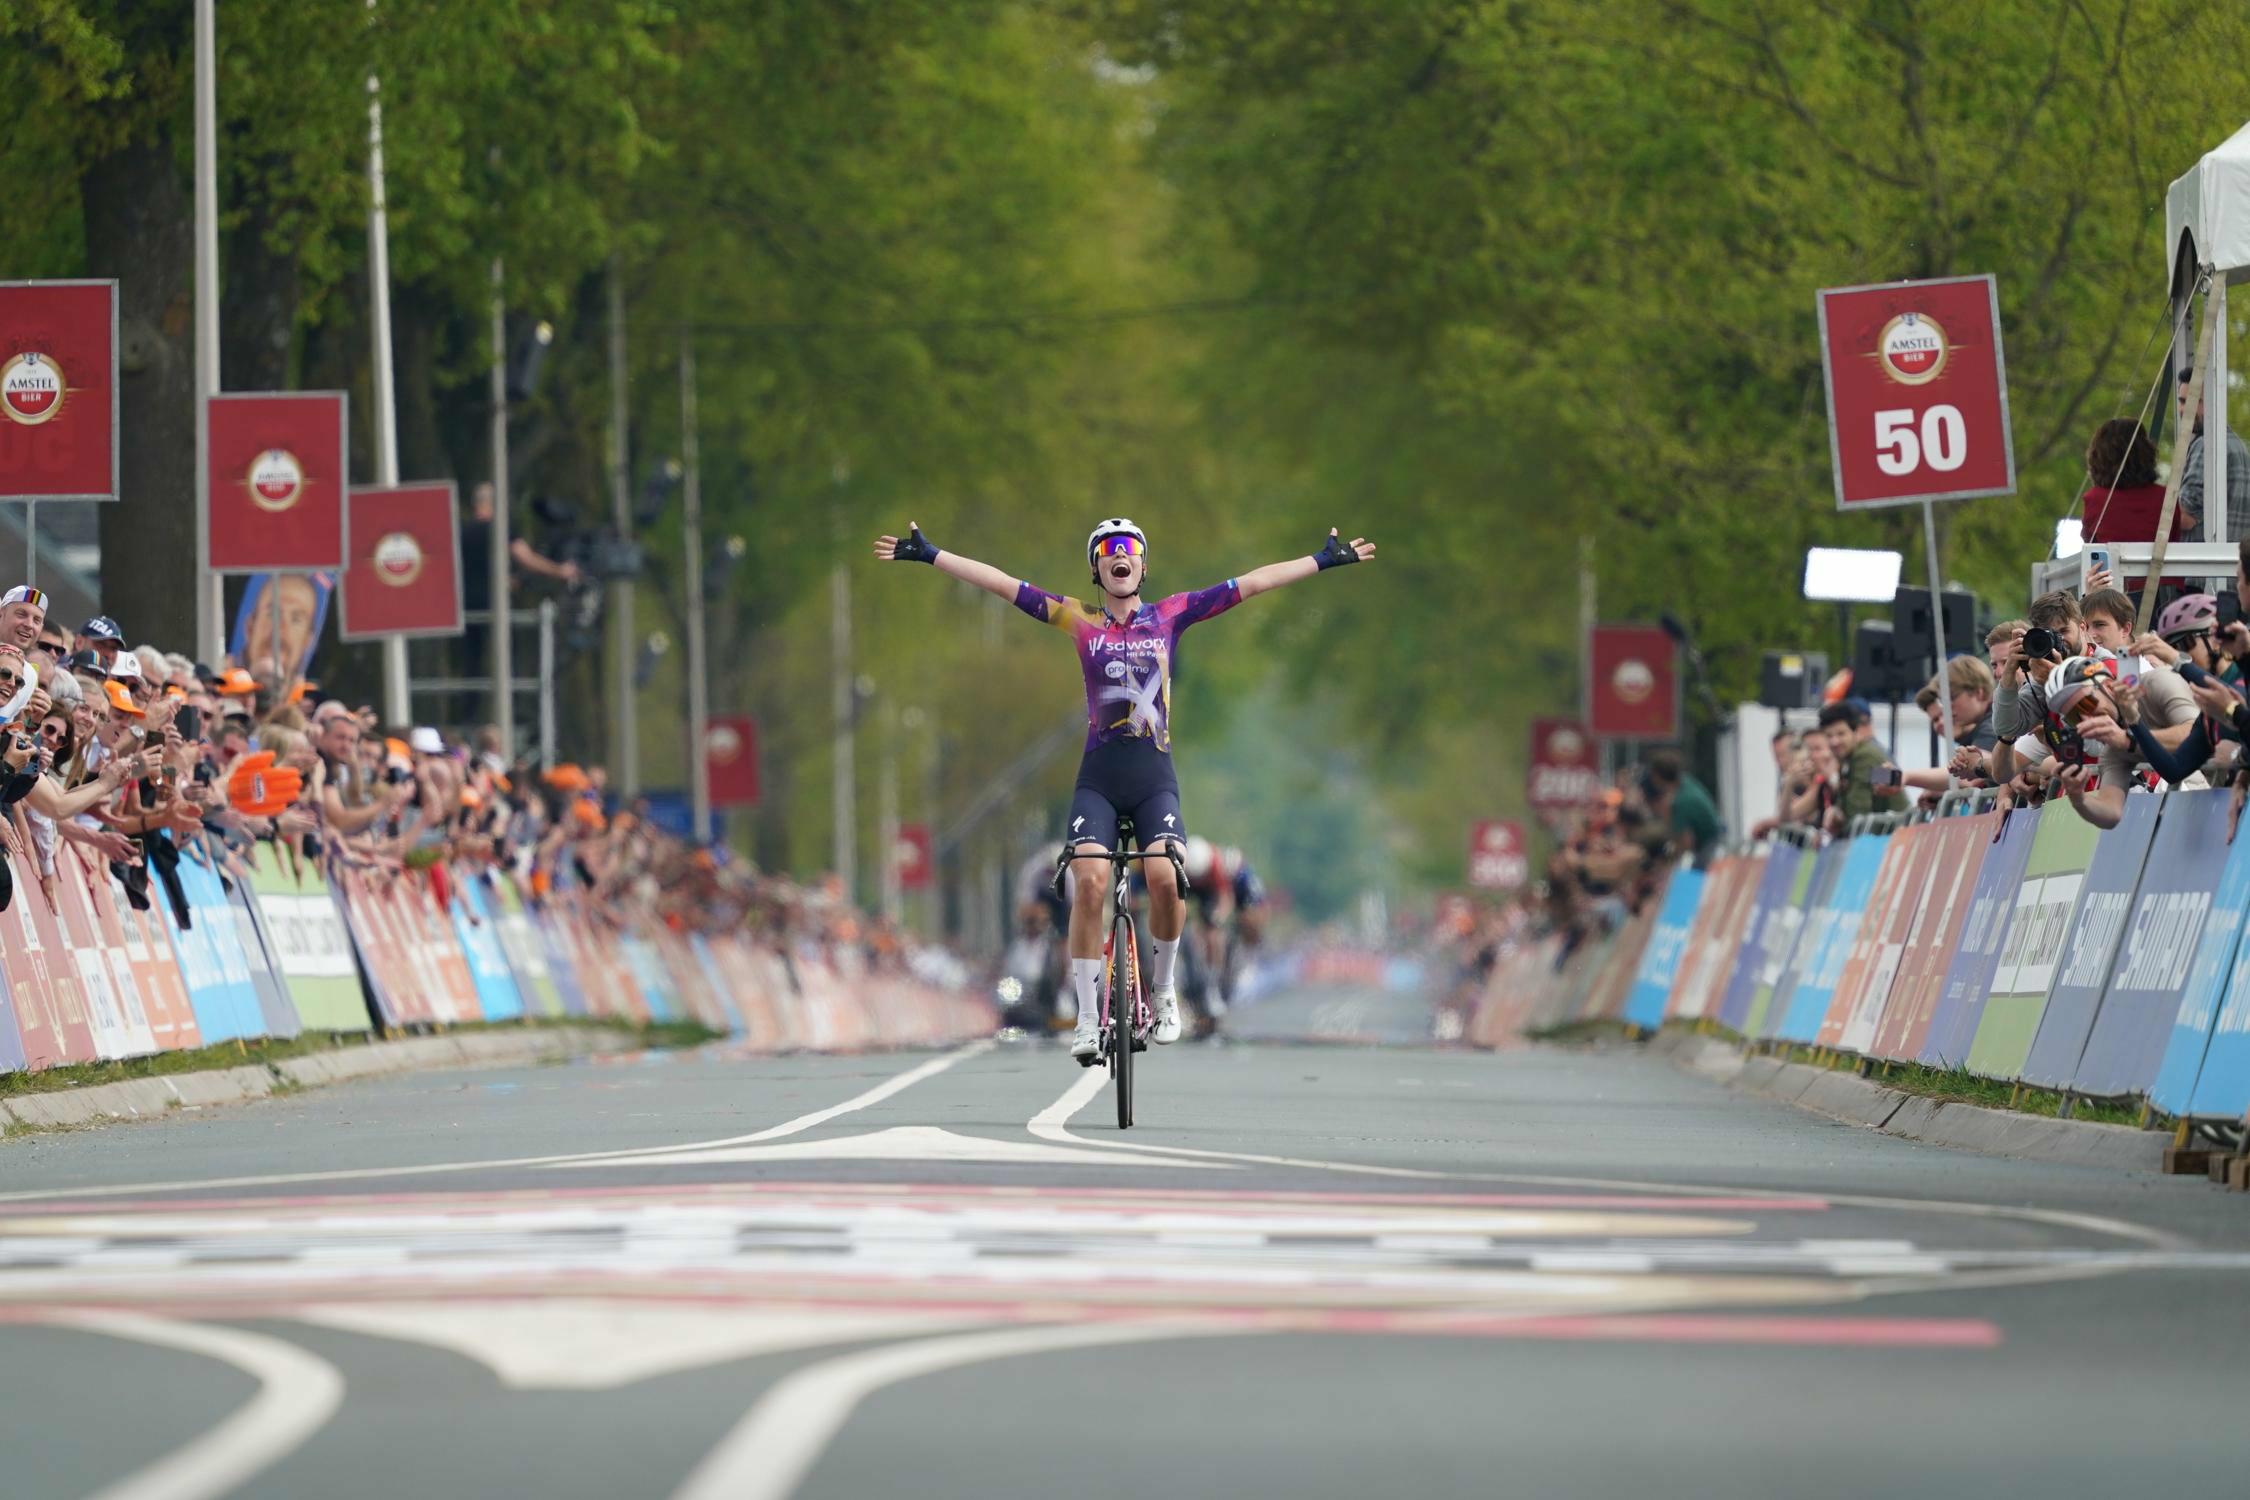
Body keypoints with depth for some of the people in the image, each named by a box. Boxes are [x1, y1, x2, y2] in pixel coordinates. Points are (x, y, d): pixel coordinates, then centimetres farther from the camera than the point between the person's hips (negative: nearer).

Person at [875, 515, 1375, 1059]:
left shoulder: (1168, 616, 9)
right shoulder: (1080, 620, 7)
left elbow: (1252, 583, 9)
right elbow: (1001, 583, 5)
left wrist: (1325, 560, 11)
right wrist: (928, 555, 3)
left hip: (1154, 775, 0)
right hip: (1098, 776, 0)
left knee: (1164, 877, -22)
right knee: (1089, 881, -19)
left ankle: (1162, 987, 5)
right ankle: (1087, 1018, -9)